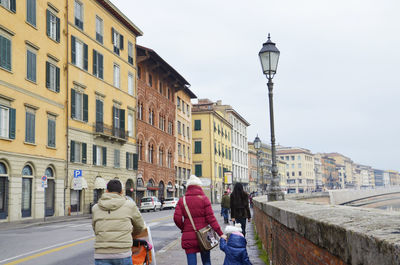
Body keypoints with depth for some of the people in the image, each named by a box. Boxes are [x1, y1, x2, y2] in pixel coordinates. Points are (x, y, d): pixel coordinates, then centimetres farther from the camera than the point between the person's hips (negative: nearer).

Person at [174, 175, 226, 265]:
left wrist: (183, 229, 11)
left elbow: (177, 218, -7)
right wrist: (220, 233, -7)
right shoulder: (204, 199, -5)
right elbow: (210, 218, -9)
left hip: (188, 237, 1)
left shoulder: (182, 200, 1)